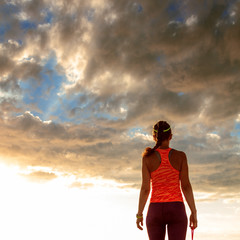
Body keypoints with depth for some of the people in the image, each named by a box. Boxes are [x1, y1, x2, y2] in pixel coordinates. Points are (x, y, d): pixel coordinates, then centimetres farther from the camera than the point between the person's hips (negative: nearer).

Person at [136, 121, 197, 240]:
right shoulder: (180, 156, 0)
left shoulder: (148, 157, -1)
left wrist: (139, 214, 4)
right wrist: (193, 212, 2)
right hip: (176, 210, 0)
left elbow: (145, 188, -4)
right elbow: (186, 186, -4)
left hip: (155, 211, 1)